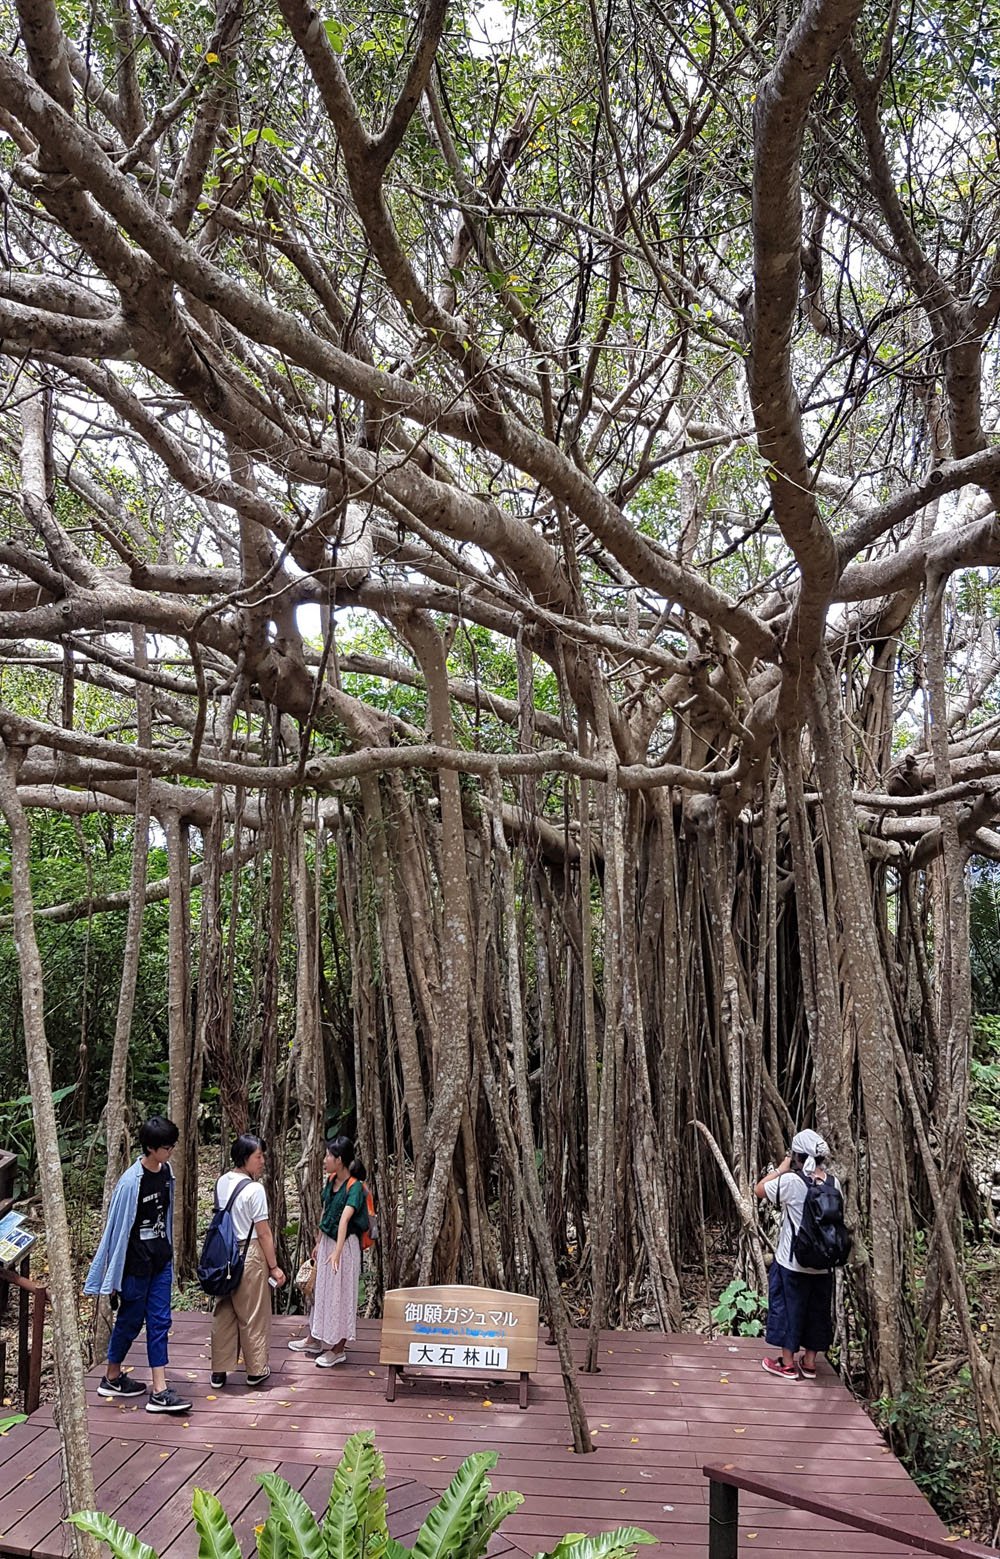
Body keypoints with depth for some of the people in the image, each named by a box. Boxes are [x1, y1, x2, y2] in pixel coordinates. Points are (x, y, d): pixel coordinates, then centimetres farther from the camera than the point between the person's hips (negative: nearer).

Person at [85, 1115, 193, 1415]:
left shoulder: (166, 1171, -1)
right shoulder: (131, 1183, -22)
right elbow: (118, 1229, -16)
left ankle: (160, 1391, 6)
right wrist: (115, 1278, -10)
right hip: (136, 1264, -6)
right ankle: (111, 1377, 32)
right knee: (131, 1321, 10)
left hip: (161, 1260, 6)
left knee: (159, 1322, 4)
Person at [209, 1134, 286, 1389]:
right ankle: (256, 1370, 22)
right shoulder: (254, 1189, -20)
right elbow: (264, 1233, -15)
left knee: (223, 1313, 15)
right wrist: (274, 1266, -8)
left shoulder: (221, 1182, 1)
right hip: (249, 1256, -7)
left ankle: (219, 1371, 23)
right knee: (253, 1316, 9)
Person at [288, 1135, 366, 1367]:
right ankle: (315, 1340, 34)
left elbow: (344, 1219, -34)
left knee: (341, 1293, 2)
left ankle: (338, 1349, 14)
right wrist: (318, 1243, 17)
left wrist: (337, 1250, -43)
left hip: (345, 1245, -8)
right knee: (322, 1290, 19)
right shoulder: (331, 1180, 2)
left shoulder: (355, 1187, -23)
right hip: (327, 1241, 8)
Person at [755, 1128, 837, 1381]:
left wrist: (782, 1168, 3)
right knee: (816, 1310, 17)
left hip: (792, 1262, -5)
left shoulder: (791, 1181, -18)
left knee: (788, 1307, 10)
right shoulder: (833, 1183, -3)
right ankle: (809, 1362, 27)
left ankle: (787, 1364, 19)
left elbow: (759, 1189, -5)